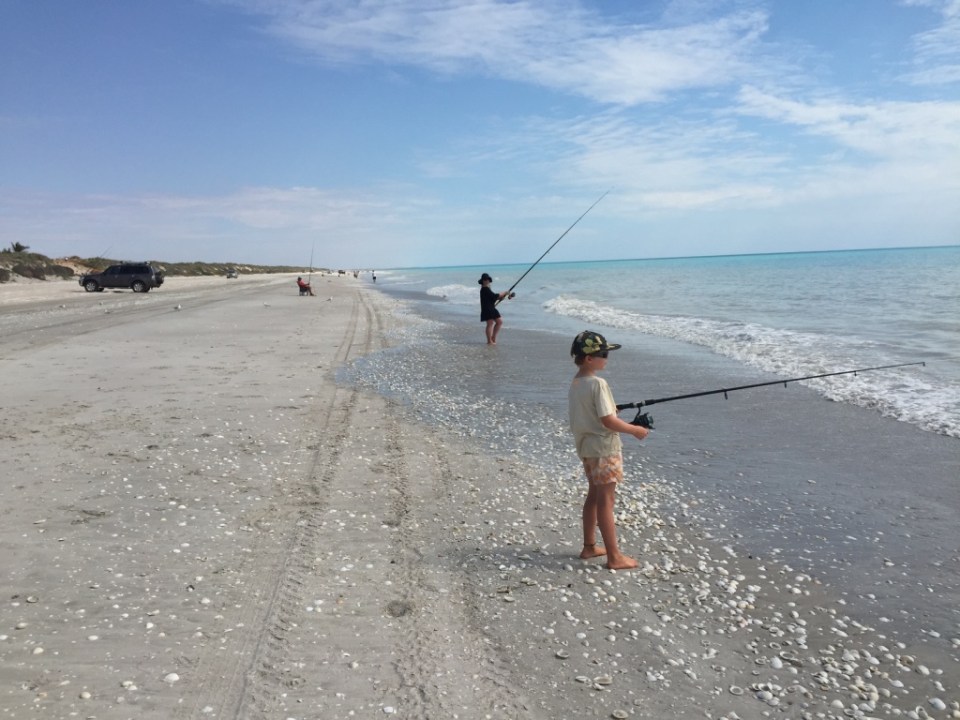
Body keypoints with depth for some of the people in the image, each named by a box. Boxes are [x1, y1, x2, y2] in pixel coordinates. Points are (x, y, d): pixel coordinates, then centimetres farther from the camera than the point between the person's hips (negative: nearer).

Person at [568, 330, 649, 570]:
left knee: (594, 496, 18)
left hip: (586, 447, 9)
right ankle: (614, 557, 6)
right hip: (604, 448, -9)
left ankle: (589, 547, 27)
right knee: (606, 501, -2)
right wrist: (635, 430, -10)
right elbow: (608, 421, -22)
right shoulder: (598, 384, -20)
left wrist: (611, 409, 16)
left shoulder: (575, 383, 7)